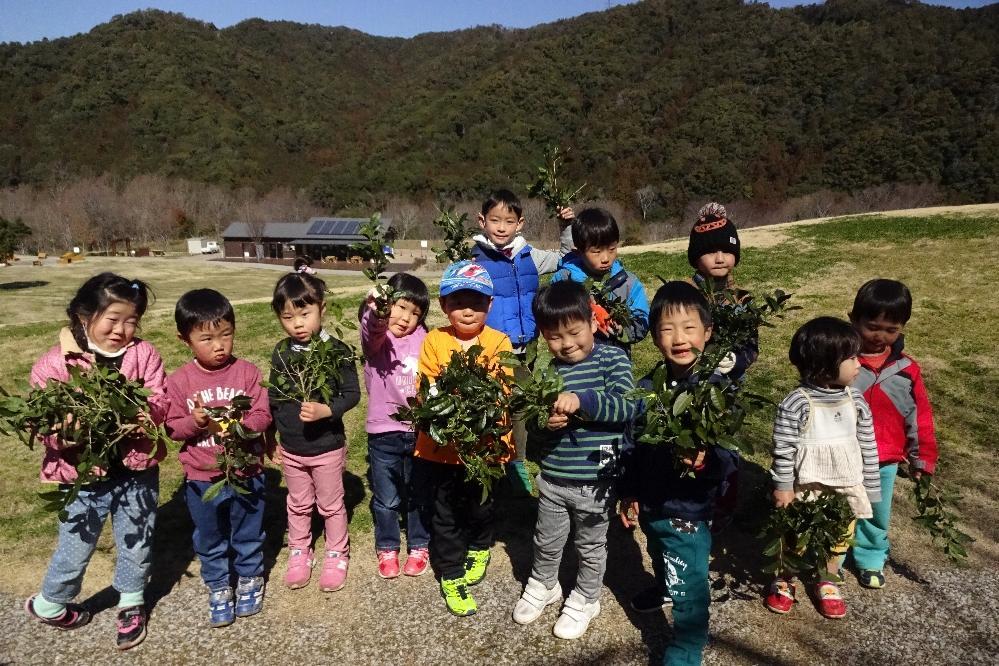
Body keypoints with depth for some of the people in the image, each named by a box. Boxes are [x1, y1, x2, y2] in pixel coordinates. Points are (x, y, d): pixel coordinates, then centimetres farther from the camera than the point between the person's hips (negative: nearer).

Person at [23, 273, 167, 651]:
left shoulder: (144, 354, -5)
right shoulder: (54, 364, -8)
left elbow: (161, 400, -8)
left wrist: (148, 414, -29)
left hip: (137, 470, 2)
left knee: (136, 543, 17)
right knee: (75, 548, 15)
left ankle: (131, 604, 42)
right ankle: (50, 605, 44)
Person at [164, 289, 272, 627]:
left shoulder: (247, 372, -11)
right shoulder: (178, 381, -8)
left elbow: (263, 415, -10)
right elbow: (173, 427, -5)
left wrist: (238, 424, -29)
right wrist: (196, 421, -25)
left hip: (246, 473, 0)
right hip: (201, 478, 1)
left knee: (248, 536, 18)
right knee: (209, 541, 18)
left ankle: (250, 580, 41)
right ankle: (218, 589, 38)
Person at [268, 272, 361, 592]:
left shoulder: (337, 350, -17)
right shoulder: (281, 352, -5)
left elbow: (352, 394, -14)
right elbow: (273, 396, 6)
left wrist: (326, 410, -30)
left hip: (327, 446, -3)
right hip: (291, 448, 4)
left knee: (331, 505, 15)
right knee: (298, 505, 22)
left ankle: (337, 555, 34)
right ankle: (299, 552, 41)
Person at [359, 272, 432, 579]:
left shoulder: (422, 338, 1)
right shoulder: (375, 336, -9)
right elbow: (373, 329, -33)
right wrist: (376, 310, -55)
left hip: (419, 430, 2)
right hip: (384, 432, -2)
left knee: (418, 495, 17)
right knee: (387, 499, 13)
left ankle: (419, 546, 36)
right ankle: (387, 549, 34)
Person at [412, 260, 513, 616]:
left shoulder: (498, 343, -7)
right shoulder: (434, 341, -5)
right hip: (440, 445, 0)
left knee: (481, 506, 21)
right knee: (444, 515, 11)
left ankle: (479, 548, 50)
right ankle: (451, 577, 29)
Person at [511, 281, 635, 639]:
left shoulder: (612, 358, -12)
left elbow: (627, 407, -23)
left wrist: (582, 400, -36)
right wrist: (546, 422, -19)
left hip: (596, 480, -3)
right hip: (552, 478, 3)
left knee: (591, 546, 19)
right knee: (547, 542, 23)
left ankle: (585, 600, 42)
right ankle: (542, 585, 49)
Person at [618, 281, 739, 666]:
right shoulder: (646, 387, -7)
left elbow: (731, 456, -18)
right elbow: (630, 444, 3)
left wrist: (705, 462, -39)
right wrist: (629, 494, 7)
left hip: (690, 508, -5)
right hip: (651, 502, 5)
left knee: (690, 587, 6)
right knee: (661, 559, 32)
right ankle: (664, 590, 63)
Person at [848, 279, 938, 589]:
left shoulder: (906, 370, -5)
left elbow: (920, 416, 4)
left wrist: (922, 459, 6)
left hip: (884, 462, 3)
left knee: (876, 515, 21)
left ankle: (870, 559, 43)